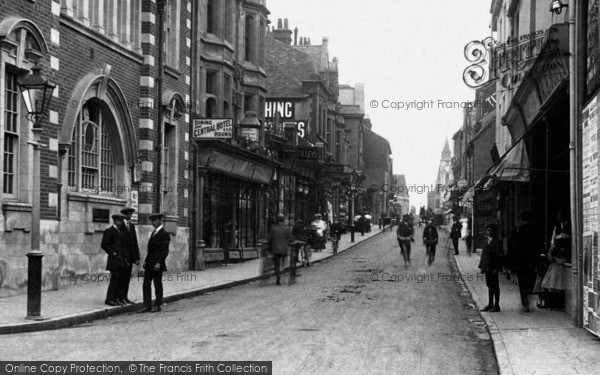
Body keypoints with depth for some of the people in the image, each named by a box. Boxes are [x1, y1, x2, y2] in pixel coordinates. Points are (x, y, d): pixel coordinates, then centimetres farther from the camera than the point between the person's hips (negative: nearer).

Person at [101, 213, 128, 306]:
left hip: (121, 260, 8)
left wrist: (125, 258, 15)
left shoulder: (120, 232, 20)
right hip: (114, 260, -8)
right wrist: (113, 253, -14)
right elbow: (104, 245, -11)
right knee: (114, 278, -11)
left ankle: (118, 298, 9)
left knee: (120, 279, 6)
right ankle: (109, 299, -7)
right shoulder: (109, 231, -5)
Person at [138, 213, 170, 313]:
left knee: (158, 285, 0)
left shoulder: (164, 234, -10)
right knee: (146, 285, 6)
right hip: (149, 264, 8)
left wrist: (159, 263, -20)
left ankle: (157, 306, 8)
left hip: (157, 264, -8)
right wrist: (146, 261, 14)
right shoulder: (153, 233, 17)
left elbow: (164, 251, -15)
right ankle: (147, 306, 10)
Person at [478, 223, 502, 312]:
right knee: (490, 286, 13)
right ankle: (490, 304, 19)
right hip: (487, 268, 8)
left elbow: (498, 255, -13)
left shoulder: (497, 241, -10)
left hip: (493, 268, -8)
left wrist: (496, 268, -17)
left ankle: (496, 306, 3)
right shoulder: (487, 241, 13)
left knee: (495, 286, -2)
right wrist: (482, 266, 14)